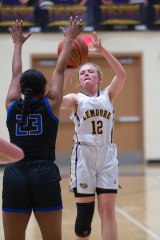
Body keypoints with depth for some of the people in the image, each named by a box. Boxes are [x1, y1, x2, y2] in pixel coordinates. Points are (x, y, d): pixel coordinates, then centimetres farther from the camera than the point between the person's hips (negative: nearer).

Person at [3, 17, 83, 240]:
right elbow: (59, 71, 14)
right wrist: (69, 40, 26)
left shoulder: (12, 106, 10)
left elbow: (16, 75, 24)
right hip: (45, 177, -2)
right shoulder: (51, 104, 5)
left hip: (15, 177, 2)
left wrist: (18, 44, 38)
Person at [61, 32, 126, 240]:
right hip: (84, 155, -1)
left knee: (108, 209, -2)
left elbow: (121, 75, -6)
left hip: (107, 155, 1)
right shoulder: (76, 99, 5)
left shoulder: (108, 95, 10)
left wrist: (103, 51, -15)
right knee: (84, 211, 2)